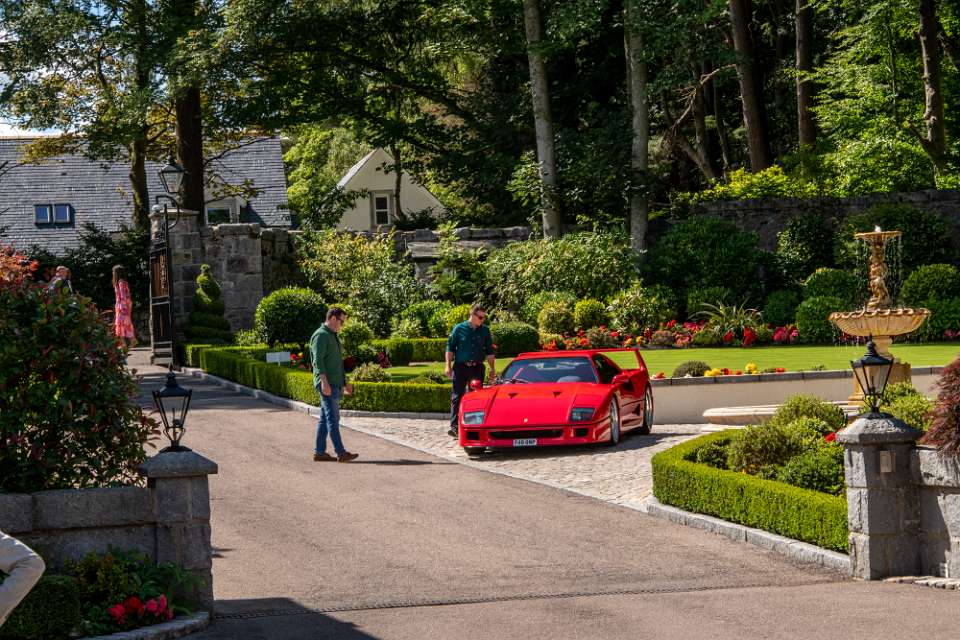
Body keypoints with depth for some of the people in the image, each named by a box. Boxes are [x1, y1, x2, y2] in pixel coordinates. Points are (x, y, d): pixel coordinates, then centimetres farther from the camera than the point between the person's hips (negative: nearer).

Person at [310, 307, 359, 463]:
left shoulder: (334, 336, 21)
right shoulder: (320, 336, -10)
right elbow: (318, 361, -19)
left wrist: (345, 383, 25)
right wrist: (324, 382, -26)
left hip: (335, 385, 10)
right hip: (327, 385, -10)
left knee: (325, 419, 10)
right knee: (332, 418, -10)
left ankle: (319, 452, 12)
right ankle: (341, 453, -13)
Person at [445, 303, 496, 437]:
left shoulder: (485, 331, 8)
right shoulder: (459, 329, 1)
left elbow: (489, 352, 14)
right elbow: (450, 348, 4)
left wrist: (492, 369, 10)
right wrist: (448, 366, -3)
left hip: (477, 368, 3)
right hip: (460, 367, -2)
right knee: (457, 396, -7)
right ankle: (454, 426, -10)